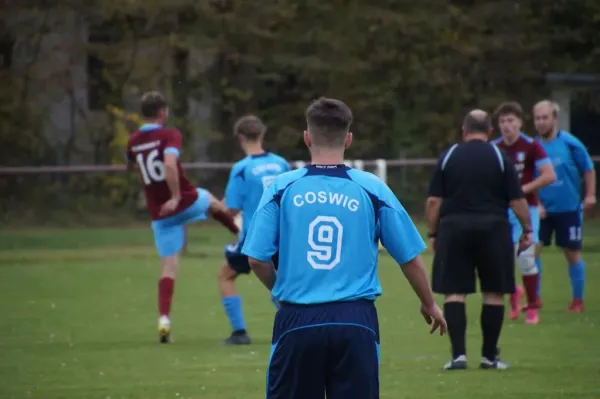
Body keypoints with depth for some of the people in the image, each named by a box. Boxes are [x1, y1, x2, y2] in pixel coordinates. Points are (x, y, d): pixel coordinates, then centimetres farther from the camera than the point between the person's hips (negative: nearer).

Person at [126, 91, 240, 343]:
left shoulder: (133, 141, 2)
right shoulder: (169, 135, -16)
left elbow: (130, 166, 23)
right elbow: (170, 164, -33)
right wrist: (176, 196, -29)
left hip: (160, 214, 3)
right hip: (186, 202, -3)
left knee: (168, 267, 6)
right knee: (212, 201, 34)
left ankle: (164, 320, -9)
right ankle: (240, 232, 61)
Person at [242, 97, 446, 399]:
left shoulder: (282, 188, 1)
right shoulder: (372, 188, 1)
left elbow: (257, 259, 0)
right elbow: (410, 258, 7)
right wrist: (429, 305, 24)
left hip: (297, 320, 0)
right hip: (355, 320, 0)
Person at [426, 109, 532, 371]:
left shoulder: (448, 157, 5)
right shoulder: (500, 158, 1)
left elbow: (433, 201, 2)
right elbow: (517, 200, -1)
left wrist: (433, 234, 10)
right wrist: (527, 229, 10)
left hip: (454, 229, 1)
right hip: (493, 229, -1)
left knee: (454, 293, 3)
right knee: (494, 293, 8)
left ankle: (458, 354, -6)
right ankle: (489, 356, 10)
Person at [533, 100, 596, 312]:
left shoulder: (570, 143, -7)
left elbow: (588, 170, 2)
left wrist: (590, 195, -6)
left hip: (569, 209, -2)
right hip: (542, 210, 2)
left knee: (572, 253, 4)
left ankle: (578, 300, 17)